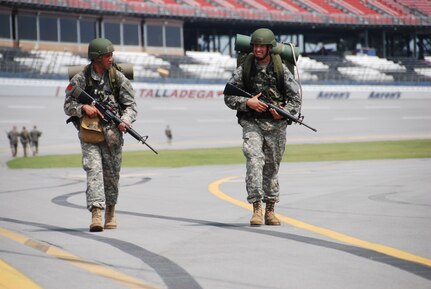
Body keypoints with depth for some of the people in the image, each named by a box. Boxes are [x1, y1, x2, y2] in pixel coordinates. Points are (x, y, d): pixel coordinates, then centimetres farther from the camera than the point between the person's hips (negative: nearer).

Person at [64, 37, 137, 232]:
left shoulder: (118, 78, 2)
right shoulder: (80, 79, -2)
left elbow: (131, 105, 2)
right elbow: (68, 106, 2)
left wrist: (125, 120, -18)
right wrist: (83, 108, -18)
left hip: (112, 133, 2)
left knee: (112, 174, 9)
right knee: (93, 168, -16)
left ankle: (110, 209, 30)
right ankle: (96, 213, -24)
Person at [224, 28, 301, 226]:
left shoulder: (281, 70, 2)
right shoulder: (244, 69, 1)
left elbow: (295, 98, 3)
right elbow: (228, 98, 2)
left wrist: (284, 111, -14)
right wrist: (247, 103, -14)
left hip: (276, 124, 1)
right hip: (251, 123, -1)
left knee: (272, 167, 9)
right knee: (254, 160, -19)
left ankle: (270, 210, 20)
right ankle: (256, 208, -22)